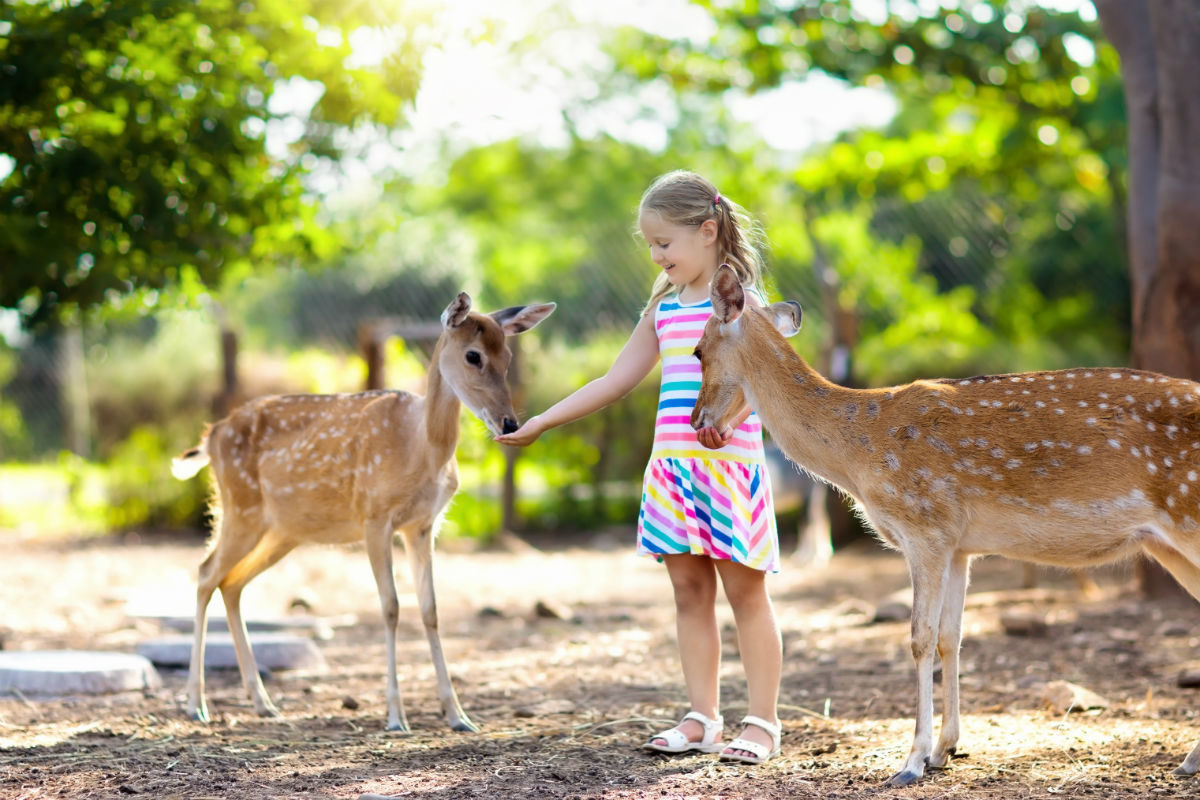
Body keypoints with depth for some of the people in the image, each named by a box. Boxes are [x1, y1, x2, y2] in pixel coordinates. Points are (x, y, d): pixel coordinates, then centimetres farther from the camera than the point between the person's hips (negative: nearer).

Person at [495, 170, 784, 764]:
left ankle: (762, 722, 3)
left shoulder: (739, 299, -4)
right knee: (689, 592, 7)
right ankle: (702, 718, 12)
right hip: (671, 465, 7)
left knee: (745, 590, -2)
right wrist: (541, 423, 19)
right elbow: (616, 380, 21)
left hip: (728, 465, -7)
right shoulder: (664, 307, 16)